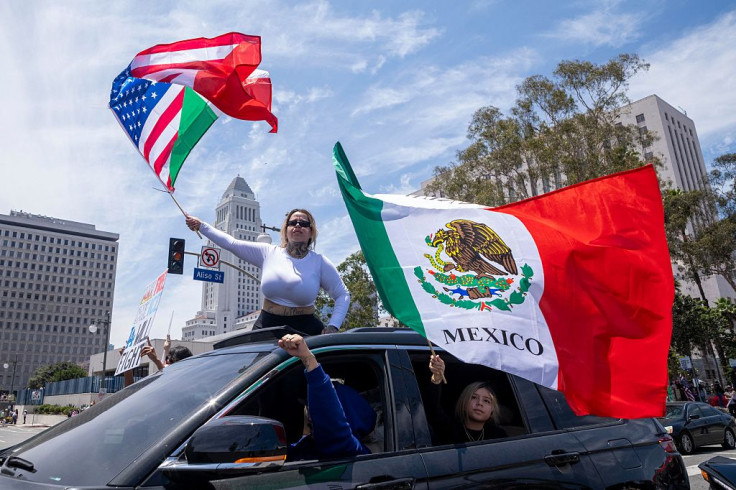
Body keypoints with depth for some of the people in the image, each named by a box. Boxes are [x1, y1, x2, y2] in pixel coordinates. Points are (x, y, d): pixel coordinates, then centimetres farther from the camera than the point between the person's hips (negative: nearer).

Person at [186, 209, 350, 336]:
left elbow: (343, 295, 3)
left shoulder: (319, 262, 0)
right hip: (267, 327, 2)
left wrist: (333, 326, -8)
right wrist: (201, 225, 12)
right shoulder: (268, 253, 6)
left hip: (305, 331, -2)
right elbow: (231, 243, 10)